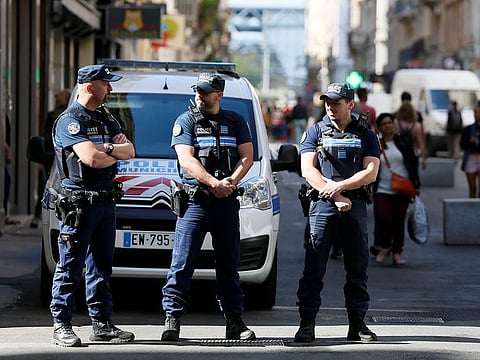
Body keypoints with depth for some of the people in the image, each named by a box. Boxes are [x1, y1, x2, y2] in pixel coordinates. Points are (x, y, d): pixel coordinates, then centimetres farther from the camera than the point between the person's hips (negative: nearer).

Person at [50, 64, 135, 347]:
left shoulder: (107, 120, 18)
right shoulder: (70, 120, -9)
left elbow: (130, 151, 6)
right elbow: (91, 159, -20)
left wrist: (106, 149, -13)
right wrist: (116, 153, -2)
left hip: (106, 200, 8)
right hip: (78, 202, -8)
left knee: (102, 265, 11)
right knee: (71, 265, -6)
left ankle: (102, 323, 16)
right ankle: (62, 326, -4)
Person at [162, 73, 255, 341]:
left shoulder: (236, 122, 13)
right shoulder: (186, 122, 4)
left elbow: (247, 157, 6)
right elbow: (187, 160, -7)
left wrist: (230, 182, -13)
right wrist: (214, 183, -19)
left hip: (227, 202, 3)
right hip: (195, 200, -3)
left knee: (229, 264, 8)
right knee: (183, 263, -8)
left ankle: (234, 321, 13)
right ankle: (173, 319, -7)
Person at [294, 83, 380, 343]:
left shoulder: (365, 135, 11)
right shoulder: (315, 133, 9)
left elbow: (370, 173, -1)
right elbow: (308, 170, -2)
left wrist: (339, 186, -13)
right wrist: (335, 196, -11)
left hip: (355, 206, 1)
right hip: (322, 205, -1)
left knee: (357, 269, 4)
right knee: (313, 269, -5)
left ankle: (357, 325, 9)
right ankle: (306, 324, -3)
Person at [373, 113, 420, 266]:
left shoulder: (403, 142, 4)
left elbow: (413, 164, 8)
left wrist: (416, 185, 4)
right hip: (382, 190, -1)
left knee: (399, 221, 5)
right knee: (384, 218, -17)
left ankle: (397, 252, 17)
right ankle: (385, 246, 8)